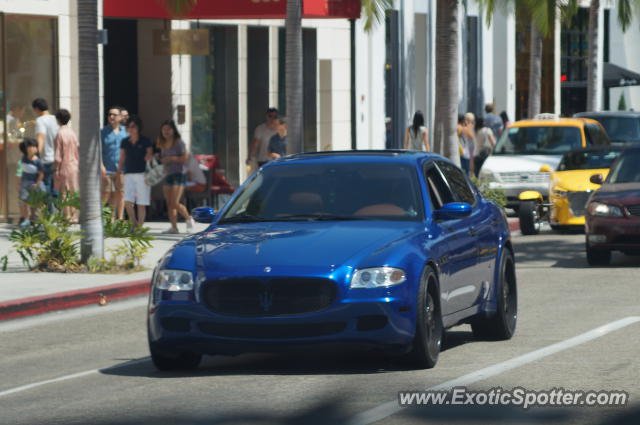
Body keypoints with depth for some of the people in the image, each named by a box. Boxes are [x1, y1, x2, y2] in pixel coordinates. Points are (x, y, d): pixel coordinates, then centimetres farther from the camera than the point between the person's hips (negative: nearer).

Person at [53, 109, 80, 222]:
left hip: (64, 166, -6)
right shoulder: (72, 133, 5)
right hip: (74, 166, 6)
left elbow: (58, 154, -12)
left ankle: (67, 217, -2)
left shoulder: (60, 133, -11)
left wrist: (57, 169, -8)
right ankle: (74, 216, 9)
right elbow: (78, 150, 9)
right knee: (74, 192, 9)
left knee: (64, 193, -1)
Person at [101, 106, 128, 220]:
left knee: (120, 194, 4)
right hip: (107, 169, -2)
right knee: (106, 194, -6)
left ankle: (120, 218, 11)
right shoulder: (103, 132, 3)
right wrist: (101, 166, -13)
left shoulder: (125, 131, 11)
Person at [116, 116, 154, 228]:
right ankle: (134, 224, 1)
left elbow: (150, 155, 2)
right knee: (128, 201, -12)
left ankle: (140, 226, 5)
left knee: (141, 204, -2)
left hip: (142, 174, -2)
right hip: (129, 175, 2)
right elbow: (122, 159, 14)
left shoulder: (145, 141, 1)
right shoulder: (125, 142, 10)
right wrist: (119, 171, 3)